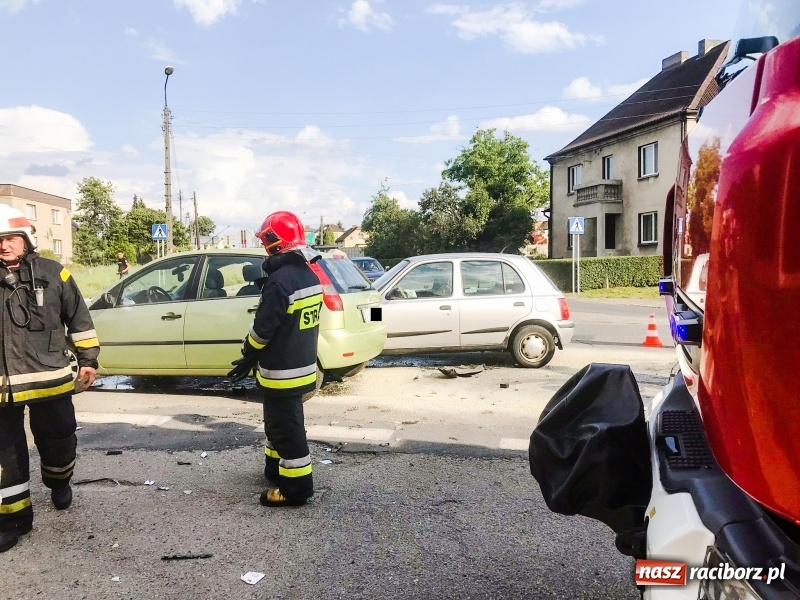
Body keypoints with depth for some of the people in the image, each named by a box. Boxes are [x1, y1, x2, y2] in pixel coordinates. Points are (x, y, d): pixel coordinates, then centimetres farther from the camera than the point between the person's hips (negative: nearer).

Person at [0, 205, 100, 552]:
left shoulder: (53, 273, -1)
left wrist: (88, 359, 5)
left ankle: (59, 483, 44)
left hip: (51, 378, 0)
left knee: (59, 440, 13)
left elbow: (78, 318, 6)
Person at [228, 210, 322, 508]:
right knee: (280, 422, 24)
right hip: (303, 364, 10)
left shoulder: (280, 280, -23)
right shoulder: (310, 276, 7)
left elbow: (263, 327, -20)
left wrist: (248, 357, -4)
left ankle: (296, 486, 11)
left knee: (286, 427, 1)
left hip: (281, 371, -10)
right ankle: (276, 469, 39)